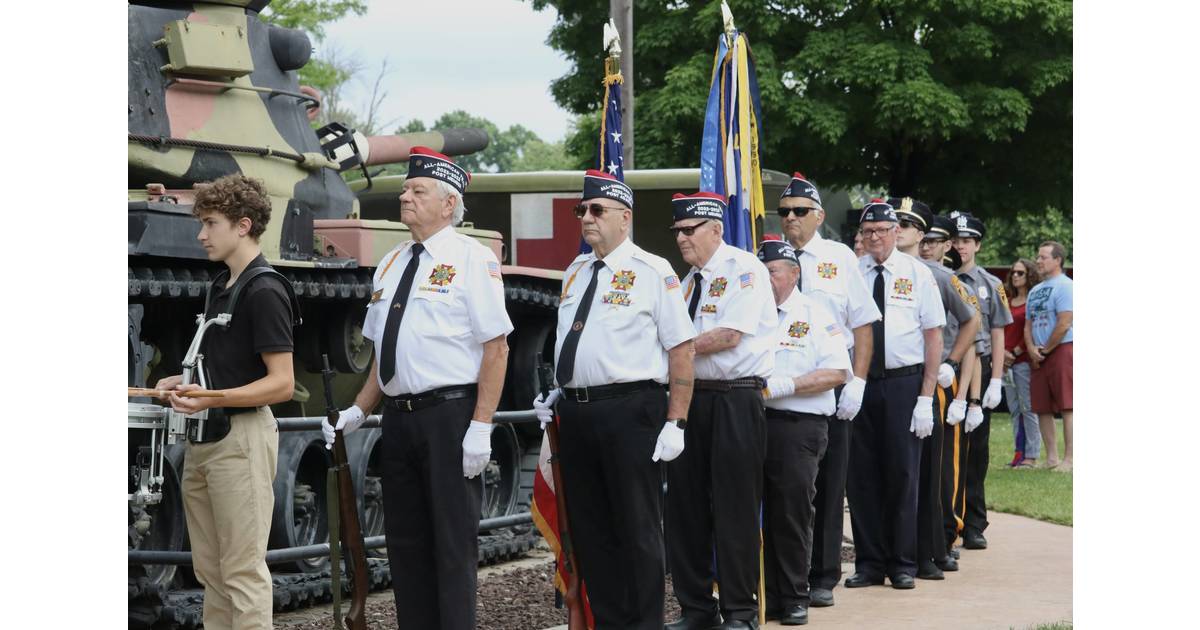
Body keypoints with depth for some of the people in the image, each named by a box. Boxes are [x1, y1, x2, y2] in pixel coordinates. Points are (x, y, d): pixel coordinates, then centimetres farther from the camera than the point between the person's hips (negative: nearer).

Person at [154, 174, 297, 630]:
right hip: (204, 437, 10)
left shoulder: (264, 291, -14)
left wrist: (211, 398, -29)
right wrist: (184, 383, 8)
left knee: (242, 568, -5)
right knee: (209, 568, 12)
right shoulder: (221, 287, 15)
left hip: (242, 435, -10)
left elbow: (282, 383, -19)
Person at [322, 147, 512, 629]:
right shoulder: (390, 265, 15)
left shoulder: (471, 259, -6)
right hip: (398, 417, 7)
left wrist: (480, 427, -17)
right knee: (405, 540, 11)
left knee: (452, 541, -3)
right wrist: (358, 412, 13)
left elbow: (496, 348, -11)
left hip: (449, 415, -7)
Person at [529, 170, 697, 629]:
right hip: (576, 413, 7)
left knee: (637, 527, -1)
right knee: (588, 528, 10)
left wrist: (675, 423, -14)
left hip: (630, 410, -7)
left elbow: (682, 349, -9)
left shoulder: (652, 272, -5)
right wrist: (561, 394, 13)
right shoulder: (576, 272, 15)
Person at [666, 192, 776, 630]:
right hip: (692, 397, 8)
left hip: (736, 400, -8)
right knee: (685, 505, 8)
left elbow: (730, 336, -16)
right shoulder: (690, 280, 17)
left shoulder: (744, 269, -7)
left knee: (734, 510, -4)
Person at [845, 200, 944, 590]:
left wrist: (926, 398, -7)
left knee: (902, 474, 3)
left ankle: (903, 565, 13)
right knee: (862, 476, 5)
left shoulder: (917, 273, 0)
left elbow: (934, 335, -1)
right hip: (860, 383, 2)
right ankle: (869, 563, 14)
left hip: (904, 383, -2)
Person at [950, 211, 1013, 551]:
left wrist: (995, 381, -1)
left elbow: (998, 335, 8)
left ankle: (974, 526, 10)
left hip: (980, 368, 2)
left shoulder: (990, 285, 8)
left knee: (976, 450, 5)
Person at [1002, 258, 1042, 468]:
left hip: (1024, 360, -7)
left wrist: (1015, 353, -9)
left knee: (1027, 408, -6)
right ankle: (1019, 452, 12)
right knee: (1014, 409, 8)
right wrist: (1001, 352, 0)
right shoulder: (1007, 301, 16)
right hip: (1006, 361, 7)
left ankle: (1031, 455, -5)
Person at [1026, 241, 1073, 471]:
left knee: (1066, 407, -9)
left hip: (1062, 350, -8)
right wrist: (1032, 349, 1)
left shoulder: (1065, 286, -7)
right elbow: (1028, 325, 19)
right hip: (1039, 356, 8)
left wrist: (1045, 350, -8)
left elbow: (1063, 325, -14)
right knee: (1042, 409, 7)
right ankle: (1051, 458, 12)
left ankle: (1068, 459, -11)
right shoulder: (1035, 291, 19)